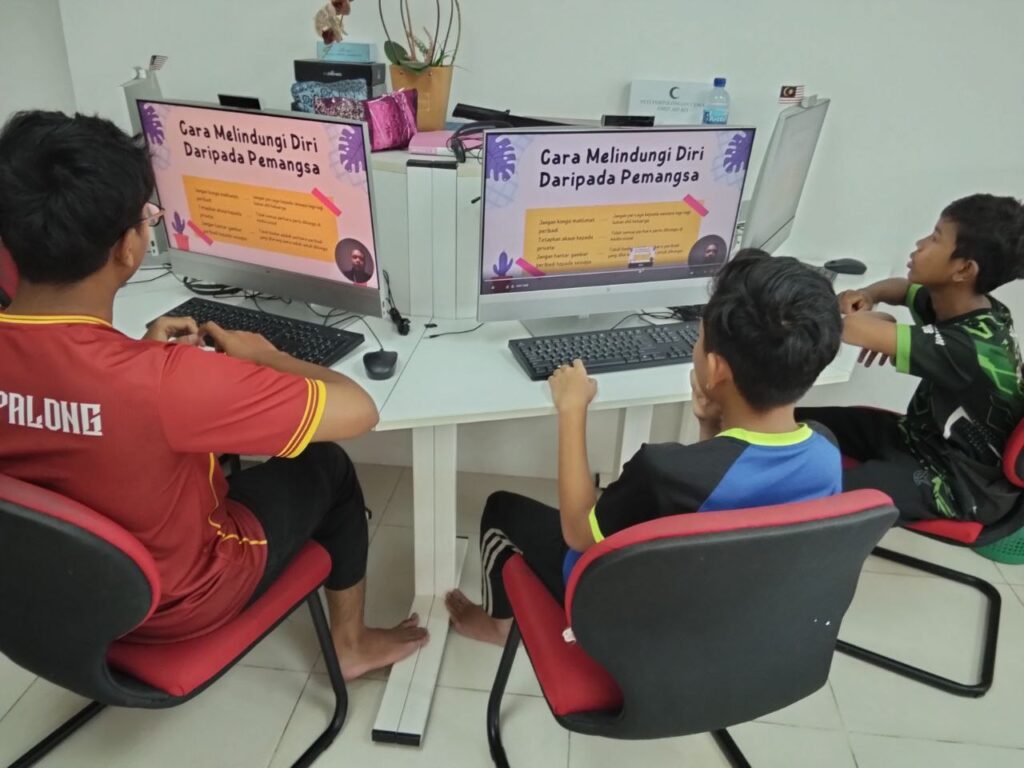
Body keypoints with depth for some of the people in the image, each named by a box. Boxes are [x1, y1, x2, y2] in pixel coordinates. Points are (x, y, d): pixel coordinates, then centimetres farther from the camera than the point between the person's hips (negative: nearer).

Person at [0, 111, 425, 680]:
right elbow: (357, 410, -31)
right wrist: (263, 356, -14)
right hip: (175, 603, -6)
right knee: (327, 468, 14)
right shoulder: (162, 380, -41)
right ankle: (351, 645, 36)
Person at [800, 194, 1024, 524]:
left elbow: (853, 330, -42)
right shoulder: (960, 303, -4)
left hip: (954, 482, -9)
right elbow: (902, 286, 17)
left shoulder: (970, 348, -32)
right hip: (920, 434, 9)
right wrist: (868, 295, -6)